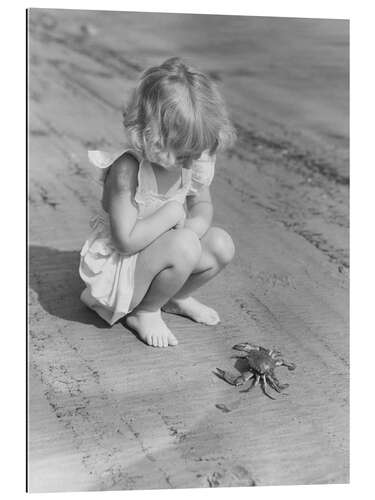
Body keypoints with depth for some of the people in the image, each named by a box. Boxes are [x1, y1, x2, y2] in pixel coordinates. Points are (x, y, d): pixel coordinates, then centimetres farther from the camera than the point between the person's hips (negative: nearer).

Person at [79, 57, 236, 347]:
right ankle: (144, 312, -5)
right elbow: (126, 241, -33)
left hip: (154, 250, 8)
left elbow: (203, 206, 6)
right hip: (116, 267, -8)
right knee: (184, 246, -32)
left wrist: (193, 224, -17)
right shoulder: (127, 171, -31)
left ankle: (176, 298, 18)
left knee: (222, 245, -6)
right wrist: (170, 214, -27)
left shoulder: (192, 162, -8)